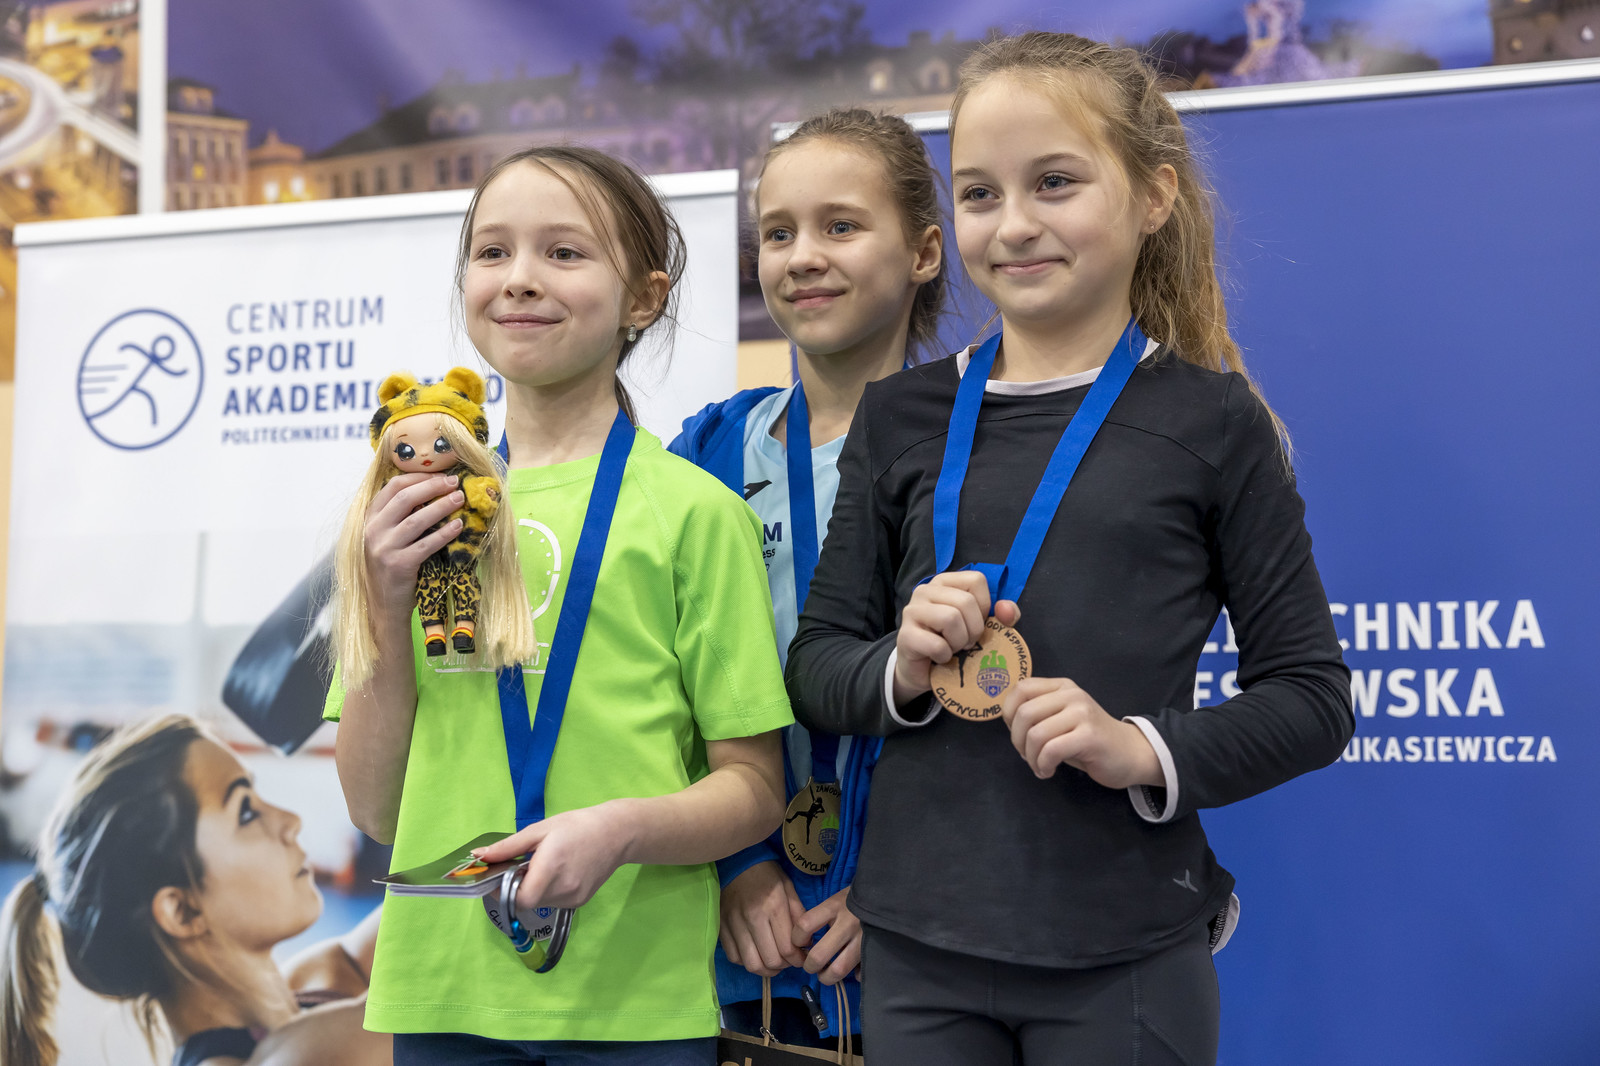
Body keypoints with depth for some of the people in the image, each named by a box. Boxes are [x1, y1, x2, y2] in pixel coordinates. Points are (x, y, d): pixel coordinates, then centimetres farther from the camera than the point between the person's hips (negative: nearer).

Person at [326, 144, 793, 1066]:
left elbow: (755, 790, -3)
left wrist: (624, 826, -21)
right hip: (439, 987, 3)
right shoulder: (418, 511, 6)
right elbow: (378, 811, 4)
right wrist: (387, 605, -7)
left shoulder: (692, 509, -6)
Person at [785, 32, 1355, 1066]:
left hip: (1126, 956, -2)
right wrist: (901, 670, -11)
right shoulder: (902, 416, 5)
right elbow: (814, 663, 9)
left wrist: (1144, 748, -16)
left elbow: (1312, 697, -1)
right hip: (918, 943, 3)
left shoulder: (1212, 421, -2)